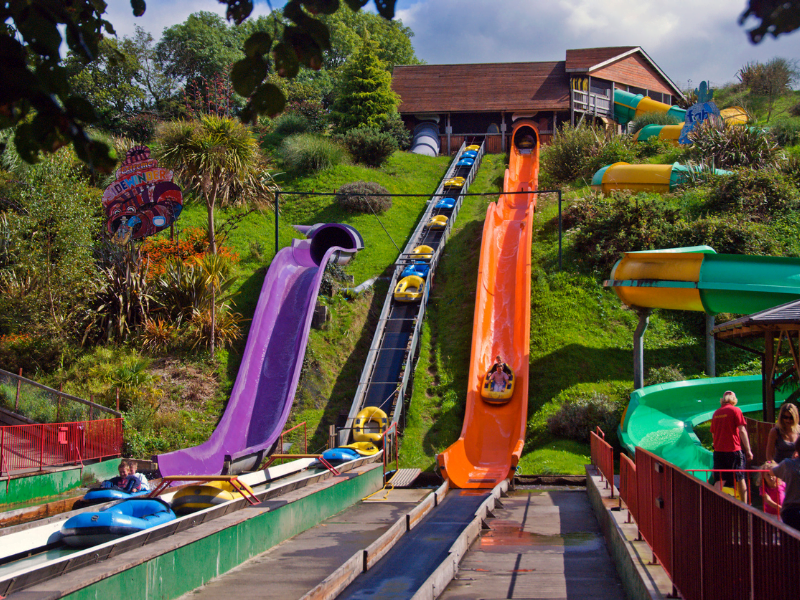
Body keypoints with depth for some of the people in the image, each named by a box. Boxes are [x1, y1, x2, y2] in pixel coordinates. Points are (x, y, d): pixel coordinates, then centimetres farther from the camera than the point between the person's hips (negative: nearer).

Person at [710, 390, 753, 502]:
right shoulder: (735, 410, -4)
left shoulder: (716, 412, 10)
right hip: (733, 450, -4)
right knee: (740, 479, 9)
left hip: (718, 451, 4)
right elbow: (742, 431, -8)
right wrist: (748, 450, -7)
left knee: (720, 481, 4)